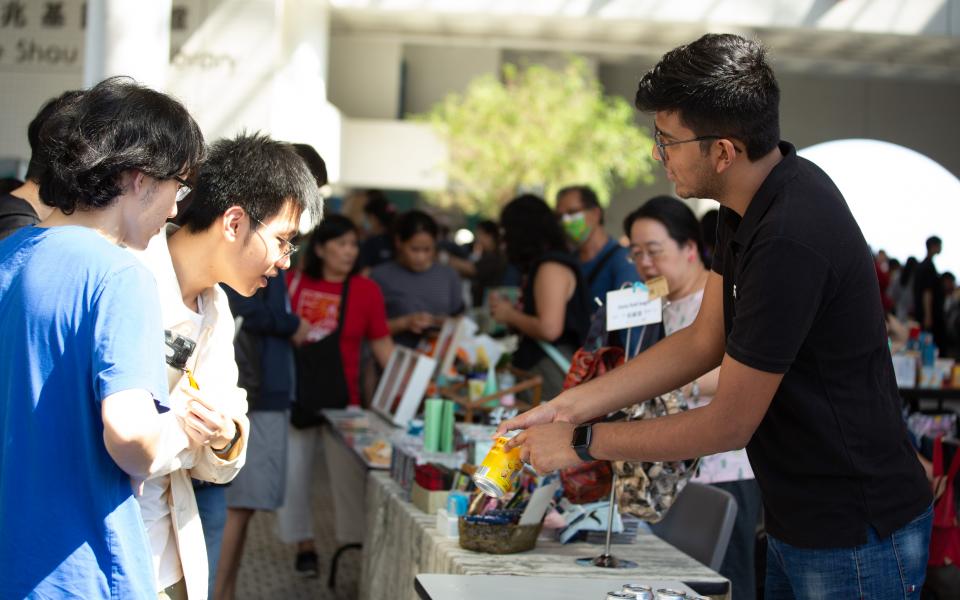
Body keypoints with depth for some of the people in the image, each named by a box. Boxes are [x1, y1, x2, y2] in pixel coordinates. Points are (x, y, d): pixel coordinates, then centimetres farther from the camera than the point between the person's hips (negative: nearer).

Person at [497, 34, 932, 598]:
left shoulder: (791, 240, -29)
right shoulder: (752, 202, 1)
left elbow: (728, 424, -22)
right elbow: (705, 341, 9)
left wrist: (581, 443, -11)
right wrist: (568, 405, 5)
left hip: (855, 539, -9)